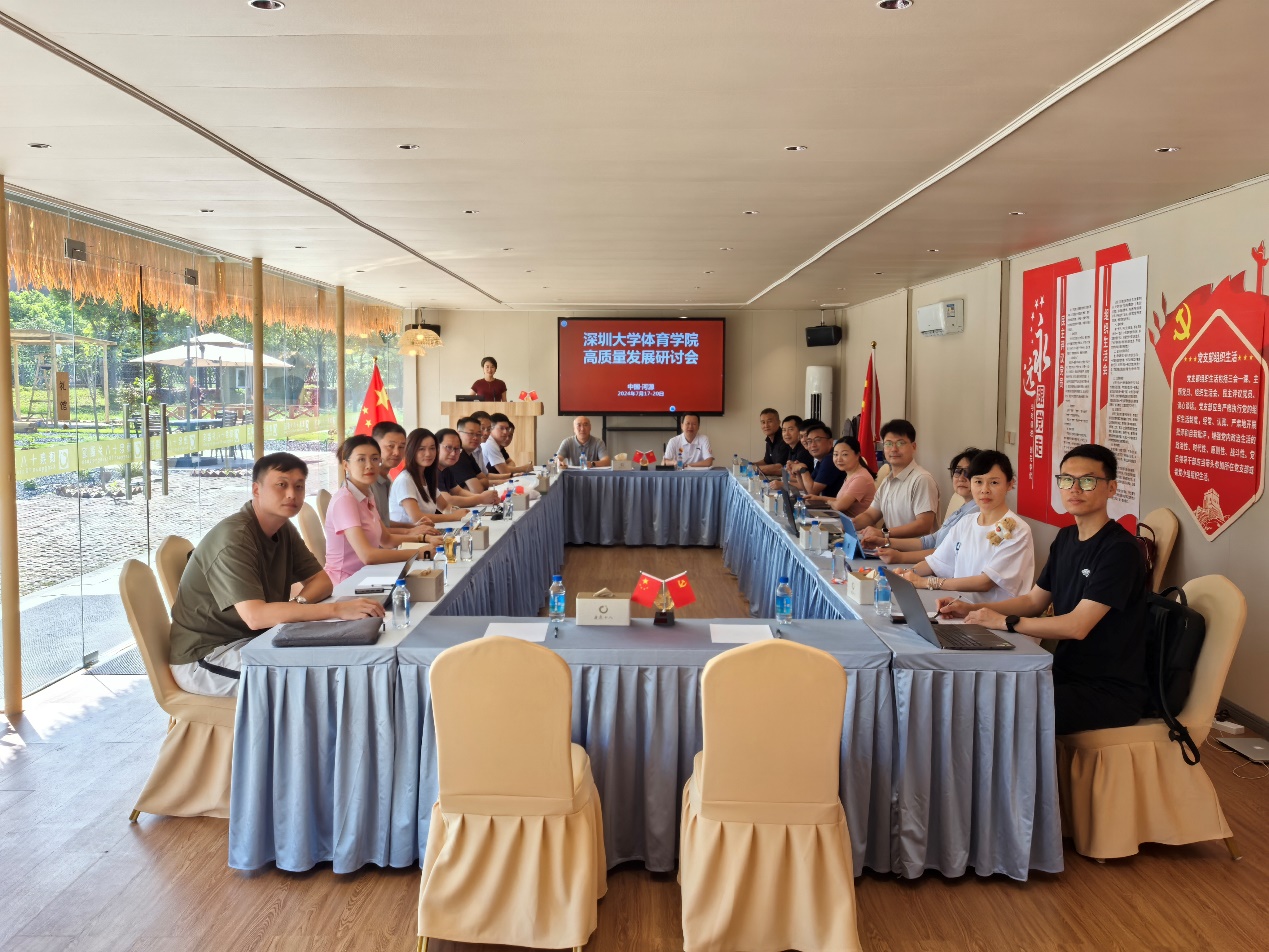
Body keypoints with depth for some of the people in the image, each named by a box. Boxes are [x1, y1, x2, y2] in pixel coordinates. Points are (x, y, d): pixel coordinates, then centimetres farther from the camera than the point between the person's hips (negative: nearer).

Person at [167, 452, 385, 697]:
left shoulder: (284, 530, 3)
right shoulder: (234, 538, -24)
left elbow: (322, 580, 7)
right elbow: (255, 616, -35)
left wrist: (299, 603, -17)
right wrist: (337, 610, -38)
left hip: (253, 641, 8)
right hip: (203, 659, -8)